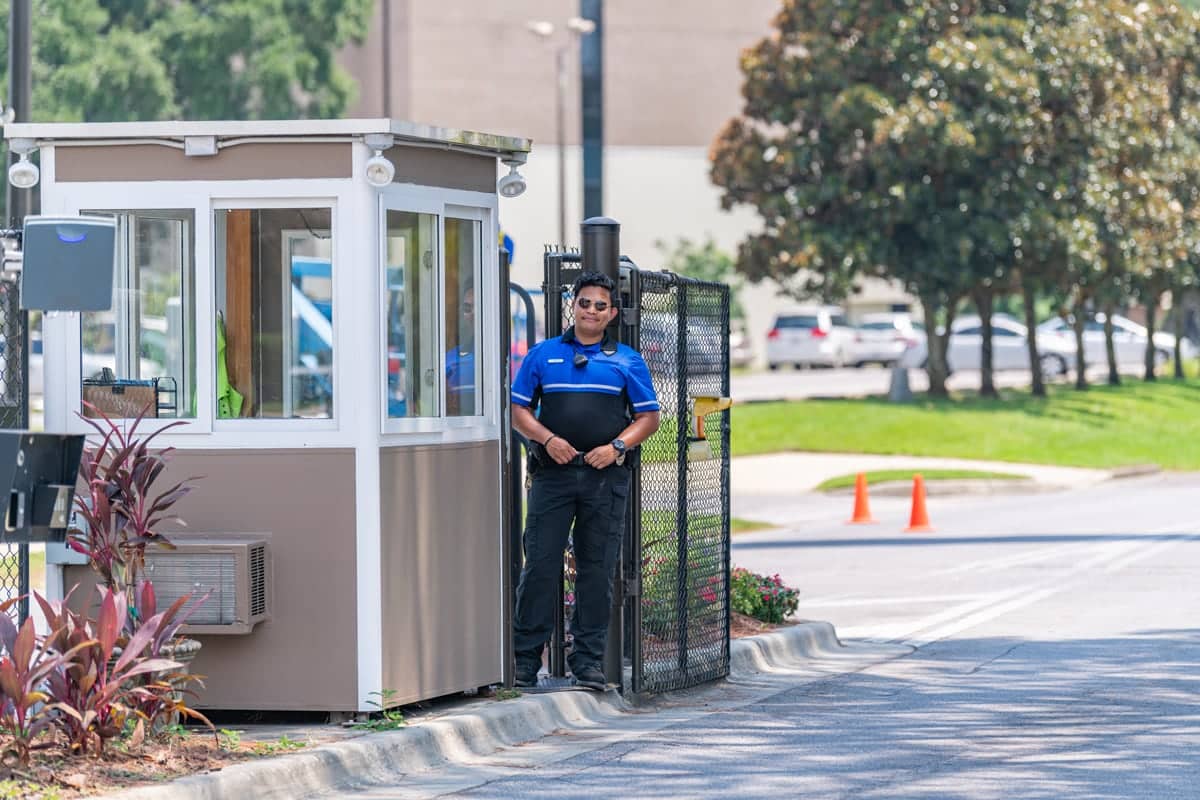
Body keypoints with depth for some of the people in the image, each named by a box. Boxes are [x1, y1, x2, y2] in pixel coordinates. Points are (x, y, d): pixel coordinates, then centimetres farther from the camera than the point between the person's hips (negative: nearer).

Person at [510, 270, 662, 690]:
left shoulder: (627, 361, 10)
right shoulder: (543, 355, 9)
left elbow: (648, 417, 9)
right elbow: (519, 410, 9)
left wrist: (617, 446, -7)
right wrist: (548, 439, -8)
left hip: (605, 475, 0)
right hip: (553, 472, 0)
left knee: (597, 569, 2)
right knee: (540, 564, -3)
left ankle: (589, 660, 9)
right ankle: (524, 659, 2)